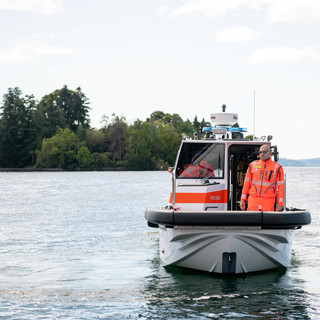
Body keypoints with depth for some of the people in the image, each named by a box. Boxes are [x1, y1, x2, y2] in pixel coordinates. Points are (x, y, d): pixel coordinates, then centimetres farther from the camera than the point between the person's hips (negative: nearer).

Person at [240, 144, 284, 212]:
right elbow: (247, 183, 11)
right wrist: (243, 199, 7)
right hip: (253, 200, 2)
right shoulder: (253, 165, 10)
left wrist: (280, 203, -4)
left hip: (268, 201, -2)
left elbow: (280, 186, 1)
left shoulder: (277, 167, 3)